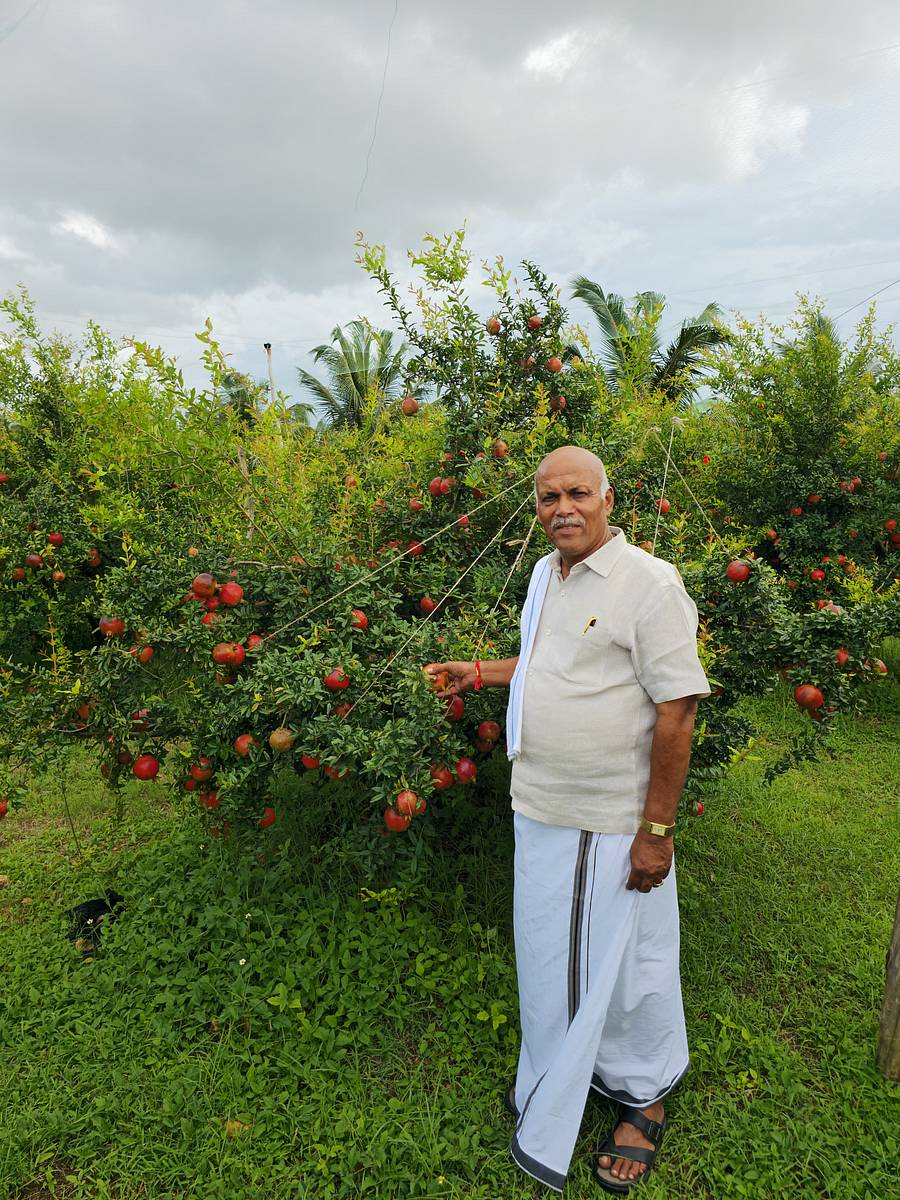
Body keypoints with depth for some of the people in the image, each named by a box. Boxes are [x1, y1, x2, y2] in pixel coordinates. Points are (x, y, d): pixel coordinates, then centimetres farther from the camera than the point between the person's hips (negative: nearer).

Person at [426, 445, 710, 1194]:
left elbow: (677, 711, -20)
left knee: (624, 958, 14)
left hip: (614, 822, -7)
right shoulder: (545, 574, 6)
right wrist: (482, 673, 12)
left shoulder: (650, 583, -19)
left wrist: (656, 830, -18)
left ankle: (645, 1096, 42)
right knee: (545, 949, 22)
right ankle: (554, 1078, 48)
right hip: (539, 808, 7)